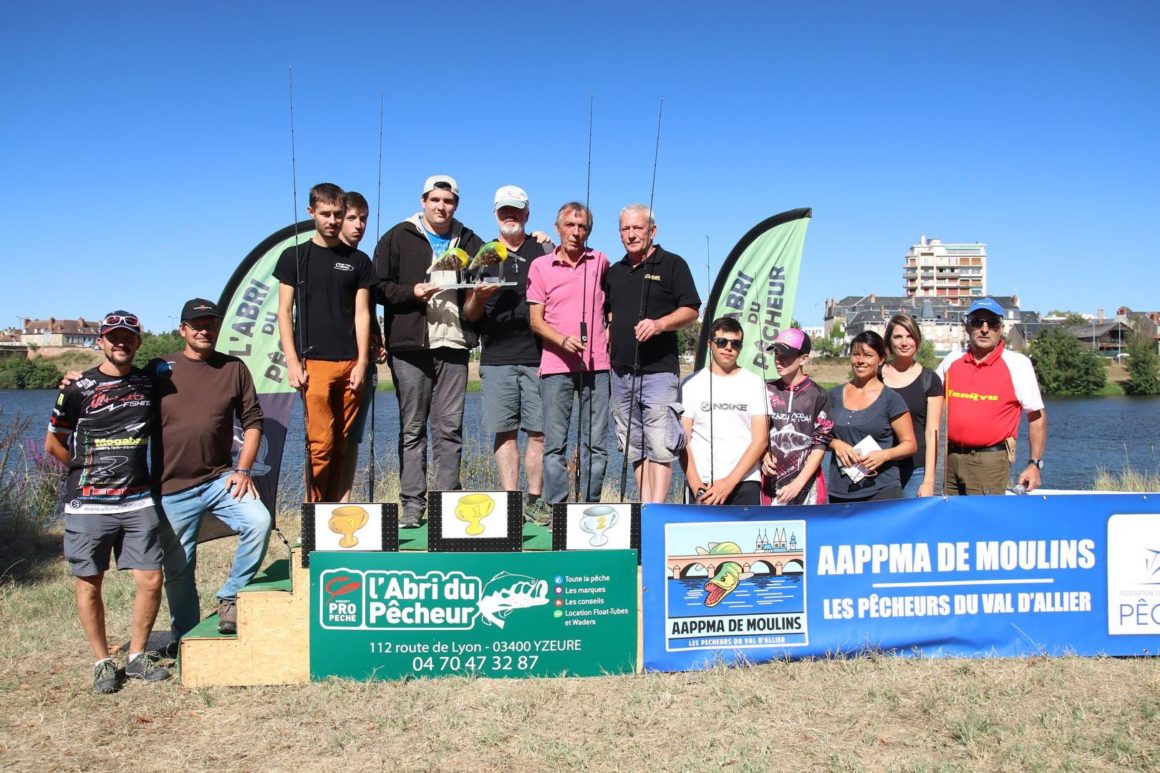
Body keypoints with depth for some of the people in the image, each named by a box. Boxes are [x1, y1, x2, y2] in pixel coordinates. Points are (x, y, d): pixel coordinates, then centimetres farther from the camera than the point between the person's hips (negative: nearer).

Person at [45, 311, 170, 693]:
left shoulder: (148, 383, 7)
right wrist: (88, 470, 7)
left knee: (151, 580, -1)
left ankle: (137, 655, 17)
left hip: (138, 501, 3)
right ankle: (103, 662, 20)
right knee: (90, 584, 6)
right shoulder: (78, 388, -2)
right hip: (87, 504, -2)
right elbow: (53, 443, 7)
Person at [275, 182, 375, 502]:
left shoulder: (358, 261, 13)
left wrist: (362, 362, -1)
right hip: (313, 363, -2)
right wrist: (292, 361, -5)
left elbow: (362, 313, 9)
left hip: (350, 364, 2)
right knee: (321, 443, -9)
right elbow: (284, 311, 5)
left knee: (341, 444, 5)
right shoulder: (294, 256, 8)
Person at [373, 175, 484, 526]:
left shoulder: (469, 242, 16)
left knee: (451, 427, 4)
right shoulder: (398, 238, 6)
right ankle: (412, 503, 6)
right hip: (410, 346, -2)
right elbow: (380, 286, 0)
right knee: (412, 428, 1)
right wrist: (411, 292, -14)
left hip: (454, 345, 3)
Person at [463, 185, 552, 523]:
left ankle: (535, 500, 6)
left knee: (539, 431, -2)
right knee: (505, 431, 0)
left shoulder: (544, 251, 13)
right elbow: (469, 314, 11)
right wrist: (478, 297, -9)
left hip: (538, 355, -1)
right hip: (497, 358, 1)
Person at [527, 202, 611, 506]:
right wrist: (563, 340, -14)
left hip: (596, 364, 1)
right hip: (555, 366, -1)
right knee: (554, 444, 0)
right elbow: (535, 320, 2)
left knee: (596, 443, 2)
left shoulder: (600, 261, 10)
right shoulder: (540, 266, 5)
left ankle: (591, 507, 10)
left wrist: (609, 331, 11)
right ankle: (556, 508, 7)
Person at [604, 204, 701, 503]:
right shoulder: (614, 272, 18)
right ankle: (644, 506, 16)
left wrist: (659, 324, -19)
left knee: (659, 444, -10)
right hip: (621, 370, 6)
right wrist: (605, 339, 9)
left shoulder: (672, 264, 2)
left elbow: (691, 310, -3)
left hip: (659, 369, -6)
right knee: (634, 446, 9)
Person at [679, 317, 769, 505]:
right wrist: (696, 485, -8)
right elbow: (682, 440, 3)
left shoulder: (754, 384, 7)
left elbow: (760, 440, 1)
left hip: (745, 483, 0)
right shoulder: (692, 384, 7)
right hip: (703, 486, 0)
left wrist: (730, 482, -9)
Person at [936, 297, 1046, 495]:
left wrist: (1034, 464, -5)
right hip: (952, 459, 4)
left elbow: (1037, 416, 0)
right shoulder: (952, 361, 8)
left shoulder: (1017, 364, -2)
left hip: (990, 463, -4)